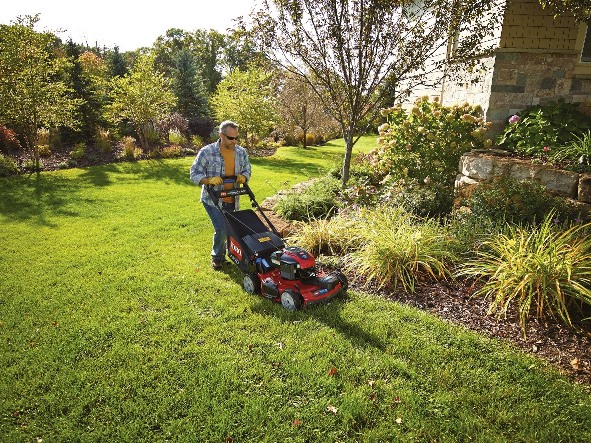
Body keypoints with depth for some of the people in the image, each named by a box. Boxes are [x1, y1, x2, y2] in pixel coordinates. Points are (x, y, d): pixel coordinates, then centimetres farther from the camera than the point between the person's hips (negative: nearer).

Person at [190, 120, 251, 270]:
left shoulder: (241, 152, -1)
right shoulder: (207, 152, -14)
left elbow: (247, 169, 13)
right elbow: (195, 174, -11)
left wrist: (243, 177, -11)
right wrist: (209, 180, -29)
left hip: (232, 200, 5)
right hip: (213, 200, -5)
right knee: (222, 229, -11)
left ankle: (227, 254, 37)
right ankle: (217, 257, 14)